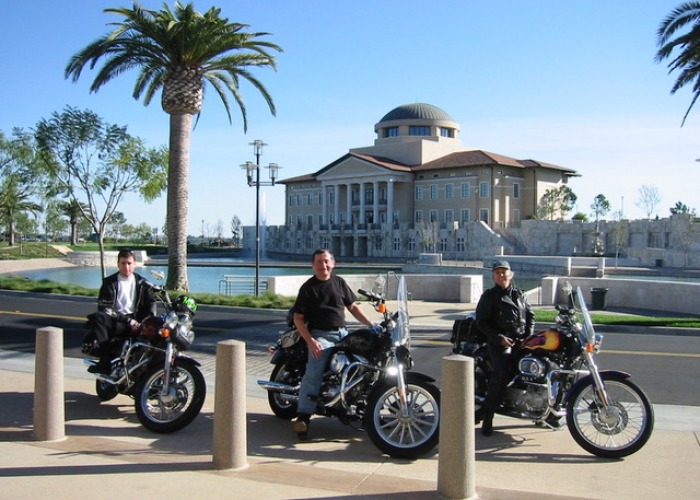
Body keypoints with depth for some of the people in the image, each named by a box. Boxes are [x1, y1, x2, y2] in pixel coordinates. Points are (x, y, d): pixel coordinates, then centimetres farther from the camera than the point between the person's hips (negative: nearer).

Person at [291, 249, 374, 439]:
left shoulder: (339, 282, 12)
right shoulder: (308, 287, 0)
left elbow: (352, 306, 18)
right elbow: (298, 318, -2)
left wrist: (371, 324, 5)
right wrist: (310, 341, -14)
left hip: (342, 333, 5)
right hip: (320, 335, -5)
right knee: (314, 373, -25)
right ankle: (303, 416, -23)